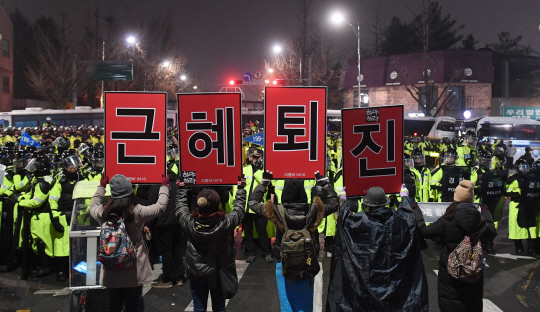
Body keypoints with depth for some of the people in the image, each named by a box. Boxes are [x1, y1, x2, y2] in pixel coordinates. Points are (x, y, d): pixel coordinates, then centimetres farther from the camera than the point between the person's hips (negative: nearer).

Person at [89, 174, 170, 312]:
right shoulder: (138, 212, -18)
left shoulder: (103, 213, -10)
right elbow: (161, 206, -2)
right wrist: (164, 186, 14)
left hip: (111, 273, 3)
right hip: (134, 273, -2)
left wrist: (101, 187, 29)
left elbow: (92, 206, 16)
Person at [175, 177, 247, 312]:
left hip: (196, 273, 1)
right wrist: (241, 188, 9)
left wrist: (181, 188, 17)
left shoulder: (190, 223, -21)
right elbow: (239, 209, -6)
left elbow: (180, 207, 1)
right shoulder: (226, 223, -25)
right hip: (218, 274, -1)